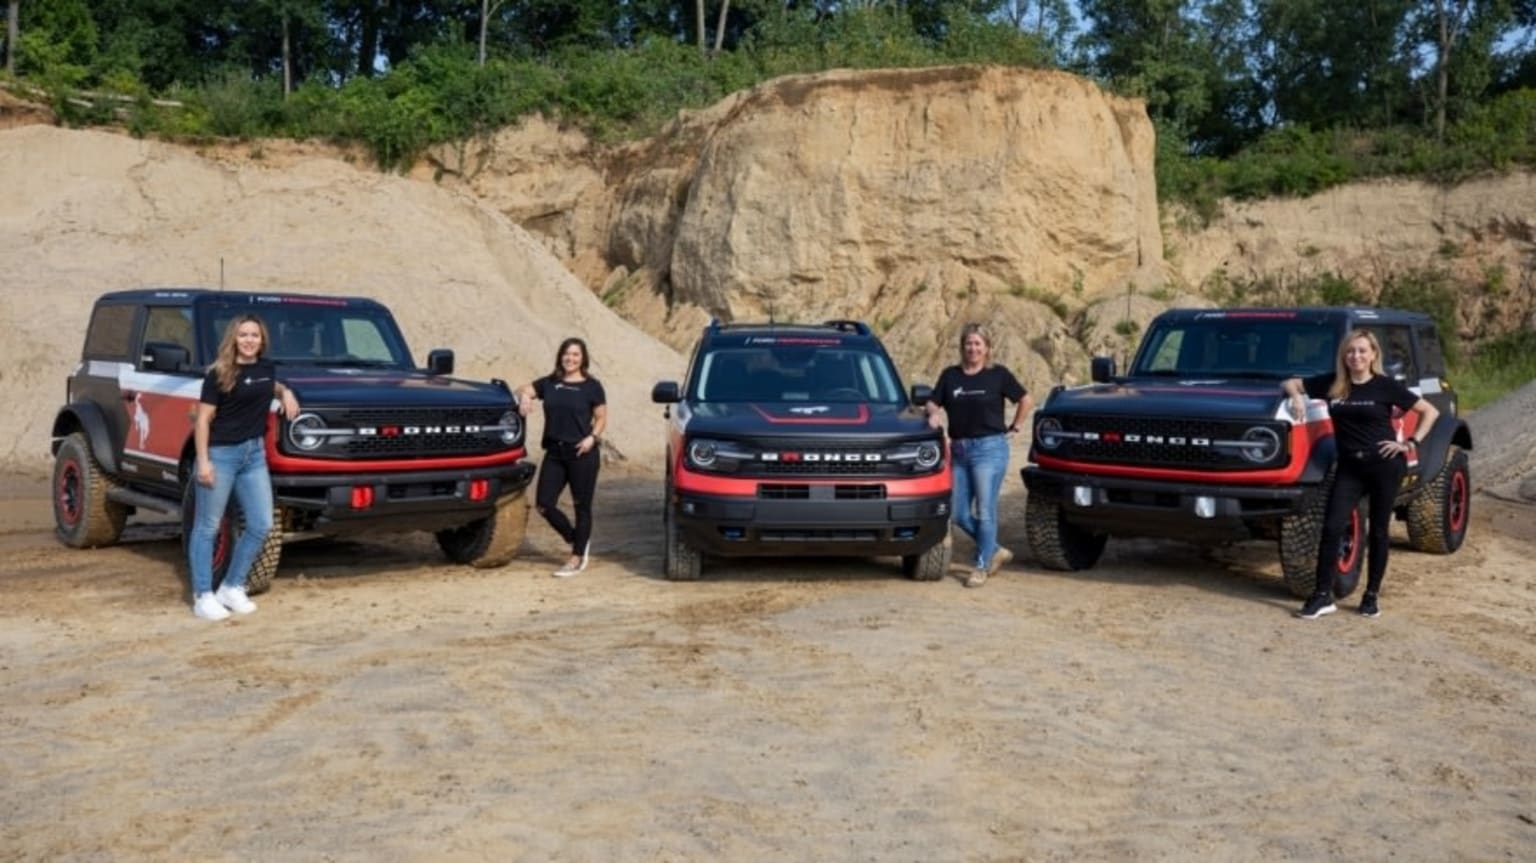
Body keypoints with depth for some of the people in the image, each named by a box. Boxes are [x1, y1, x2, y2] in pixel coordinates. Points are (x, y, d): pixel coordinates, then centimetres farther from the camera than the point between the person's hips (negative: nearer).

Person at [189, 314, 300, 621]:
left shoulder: (267, 367, 8)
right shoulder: (219, 374, -9)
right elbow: (203, 419, -10)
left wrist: (286, 392, 11)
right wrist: (203, 461, -16)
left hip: (254, 453, 6)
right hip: (220, 454, -6)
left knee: (261, 525, 5)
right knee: (207, 527, 3)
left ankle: (232, 588, 19)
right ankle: (203, 596, 9)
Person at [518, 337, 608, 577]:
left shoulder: (592, 386, -1)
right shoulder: (549, 383, 9)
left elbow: (602, 417, 3)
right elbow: (524, 390, 8)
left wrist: (593, 437, -14)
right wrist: (524, 396, -16)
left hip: (582, 454, -4)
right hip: (554, 452, 4)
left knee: (582, 506, 2)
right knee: (543, 504, 1)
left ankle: (577, 558, 13)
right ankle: (576, 539, 22)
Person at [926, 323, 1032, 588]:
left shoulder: (998, 374, 0)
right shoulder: (950, 375, 9)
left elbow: (1025, 400, 8)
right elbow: (934, 403, 9)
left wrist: (1013, 427, 5)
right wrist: (933, 415, -13)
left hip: (990, 448, -5)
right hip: (959, 450, 5)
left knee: (985, 511, -4)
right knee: (959, 514, 5)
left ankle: (982, 566, 8)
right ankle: (996, 551, 23)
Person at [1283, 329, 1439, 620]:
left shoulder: (1386, 386, -4)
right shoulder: (1331, 383, 4)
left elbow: (1430, 412, 2)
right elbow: (1289, 383, 12)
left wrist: (1411, 443, -6)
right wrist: (1297, 396, -9)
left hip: (1384, 465, -2)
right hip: (1349, 467, 2)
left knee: (1378, 530, 6)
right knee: (1332, 527, -7)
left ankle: (1372, 595, 17)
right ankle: (1323, 596, -3)